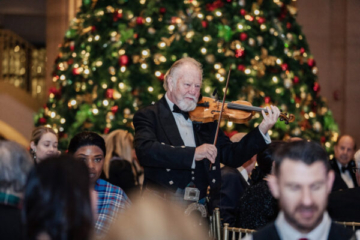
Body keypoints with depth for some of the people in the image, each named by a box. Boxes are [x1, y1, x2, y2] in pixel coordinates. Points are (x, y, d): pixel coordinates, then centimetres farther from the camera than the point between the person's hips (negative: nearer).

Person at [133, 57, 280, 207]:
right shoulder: (148, 116, 3)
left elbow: (233, 157, 14)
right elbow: (145, 151, -16)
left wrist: (262, 130, 2)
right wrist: (192, 154, -24)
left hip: (203, 204, 5)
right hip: (165, 205, -5)